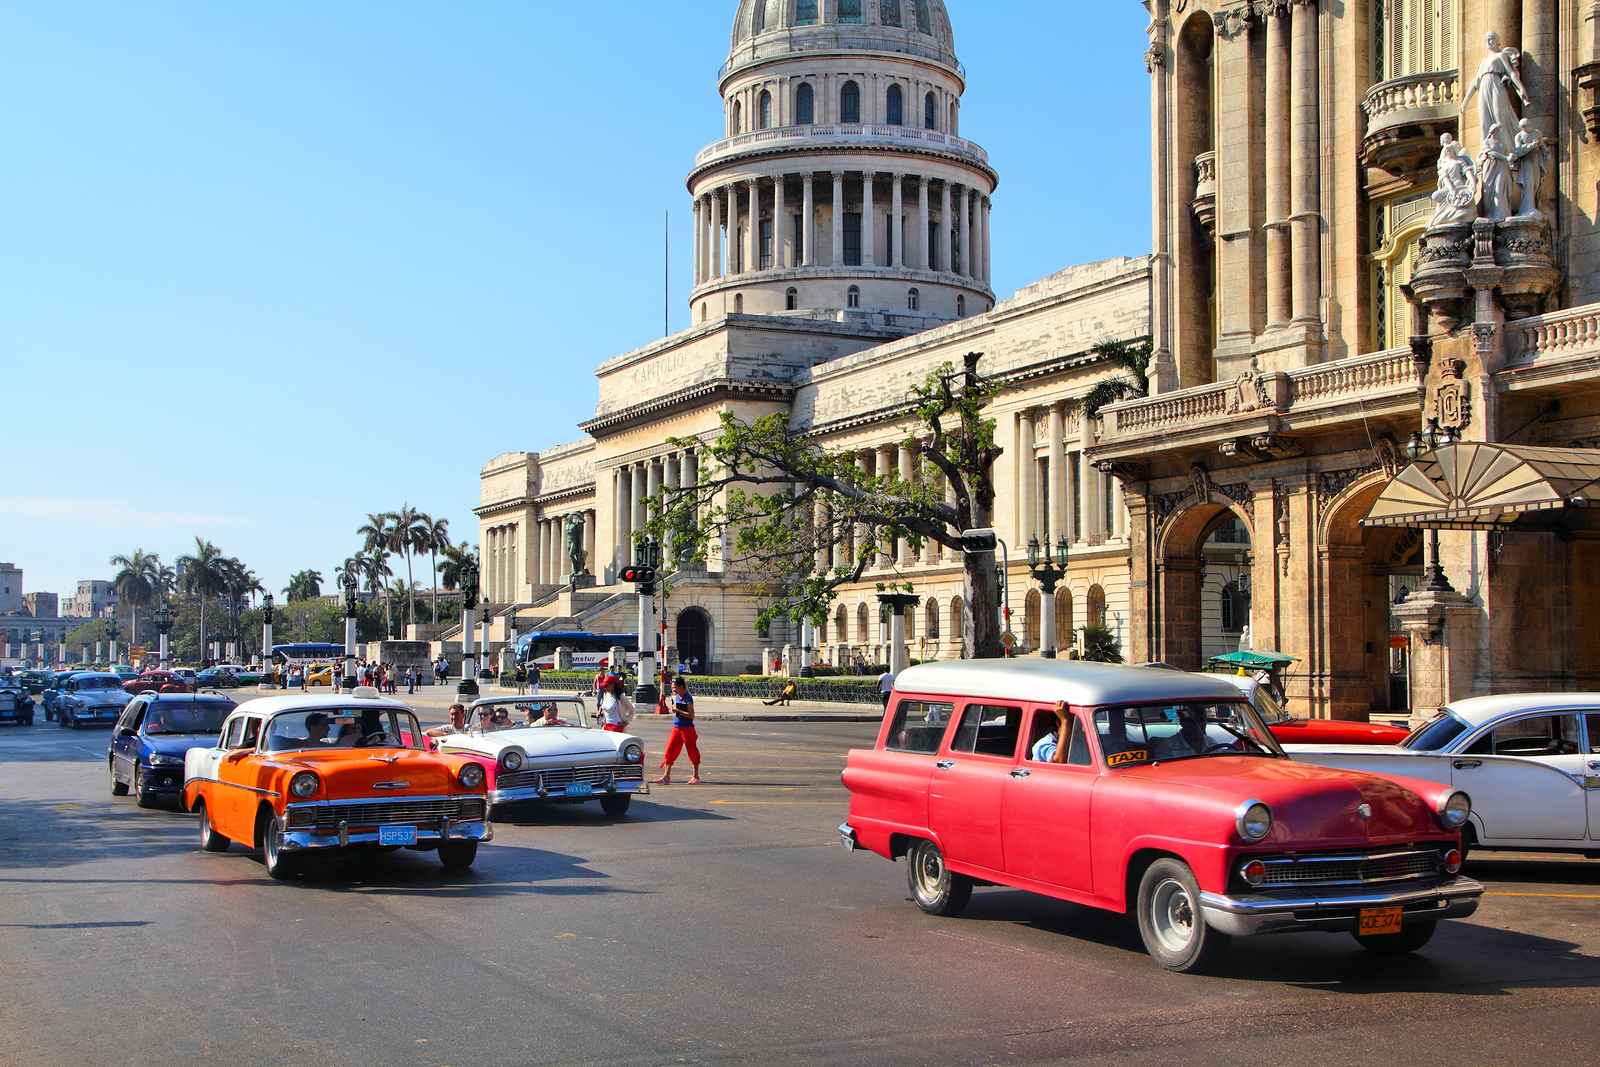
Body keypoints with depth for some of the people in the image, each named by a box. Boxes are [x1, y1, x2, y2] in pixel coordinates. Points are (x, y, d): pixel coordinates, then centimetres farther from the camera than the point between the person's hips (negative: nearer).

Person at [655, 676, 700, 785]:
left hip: (687, 728, -8)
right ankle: (666, 777, -1)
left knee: (692, 752, 4)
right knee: (670, 750, 0)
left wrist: (677, 710, -20)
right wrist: (674, 709, 6)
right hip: (676, 728, 8)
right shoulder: (676, 697, 11)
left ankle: (696, 776, 14)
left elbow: (691, 715, -20)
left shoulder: (688, 698, -13)